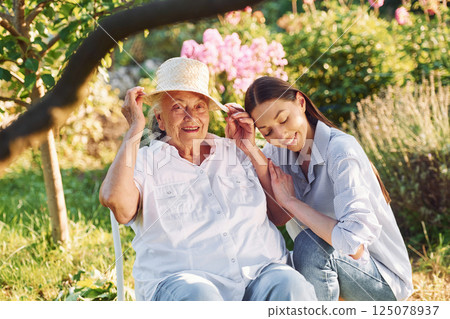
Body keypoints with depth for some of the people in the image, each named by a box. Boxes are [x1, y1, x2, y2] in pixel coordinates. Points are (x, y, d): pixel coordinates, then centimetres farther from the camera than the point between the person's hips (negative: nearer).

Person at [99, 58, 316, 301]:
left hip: (261, 270, 3)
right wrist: (135, 130, -2)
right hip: (183, 278, -3)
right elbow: (115, 201, -12)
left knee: (292, 286, -29)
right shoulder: (144, 162, 10)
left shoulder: (236, 153, 20)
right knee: (199, 297, -36)